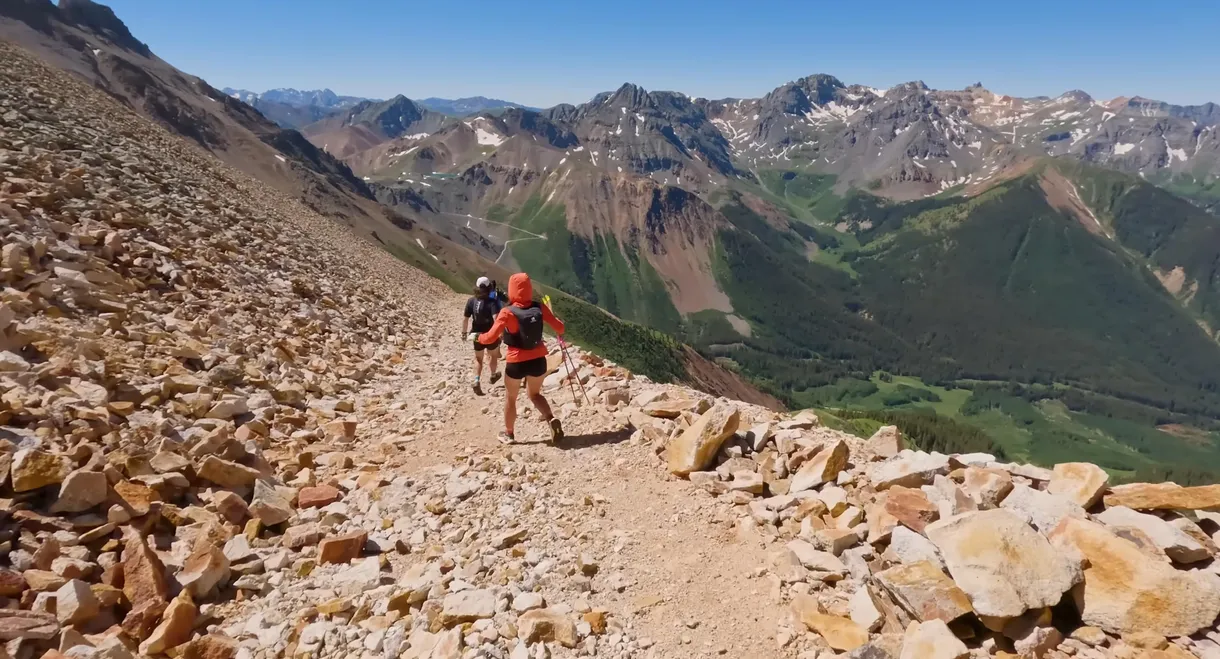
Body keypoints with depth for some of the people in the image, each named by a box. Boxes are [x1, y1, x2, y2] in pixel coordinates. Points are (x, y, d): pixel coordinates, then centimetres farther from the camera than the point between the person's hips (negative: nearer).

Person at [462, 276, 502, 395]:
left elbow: (465, 318, -1)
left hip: (477, 335, 3)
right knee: (493, 356, 24)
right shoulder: (492, 302, -19)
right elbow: (496, 319, -32)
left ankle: (476, 381, -2)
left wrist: (464, 333, 10)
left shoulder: (471, 301, -7)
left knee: (478, 359, 17)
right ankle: (493, 376, 45)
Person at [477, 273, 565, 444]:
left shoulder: (507, 313, -18)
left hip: (516, 363, -3)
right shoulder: (539, 308, -8)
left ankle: (509, 434, 33)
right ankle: (551, 419, 0)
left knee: (510, 398, 20)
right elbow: (559, 327, -3)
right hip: (538, 360, 3)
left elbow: (491, 338, -16)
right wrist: (560, 333, 21)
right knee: (534, 394, 25)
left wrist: (479, 337, 5)